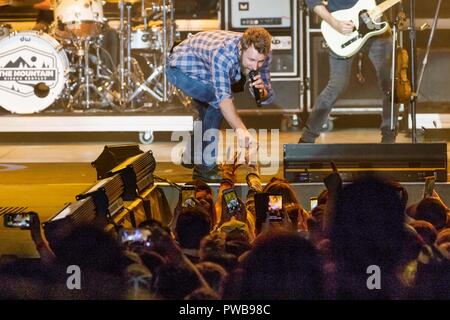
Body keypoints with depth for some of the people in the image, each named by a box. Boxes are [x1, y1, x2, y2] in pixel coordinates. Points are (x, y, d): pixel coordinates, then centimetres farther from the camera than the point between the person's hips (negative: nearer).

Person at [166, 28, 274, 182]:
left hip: (202, 73, 8)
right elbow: (223, 96, -51)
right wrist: (240, 129, -64)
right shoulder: (222, 54, -43)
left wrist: (261, 91, -39)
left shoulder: (262, 53, -22)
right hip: (179, 68, -8)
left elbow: (267, 97, -14)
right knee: (217, 100, -24)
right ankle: (207, 167, -19)